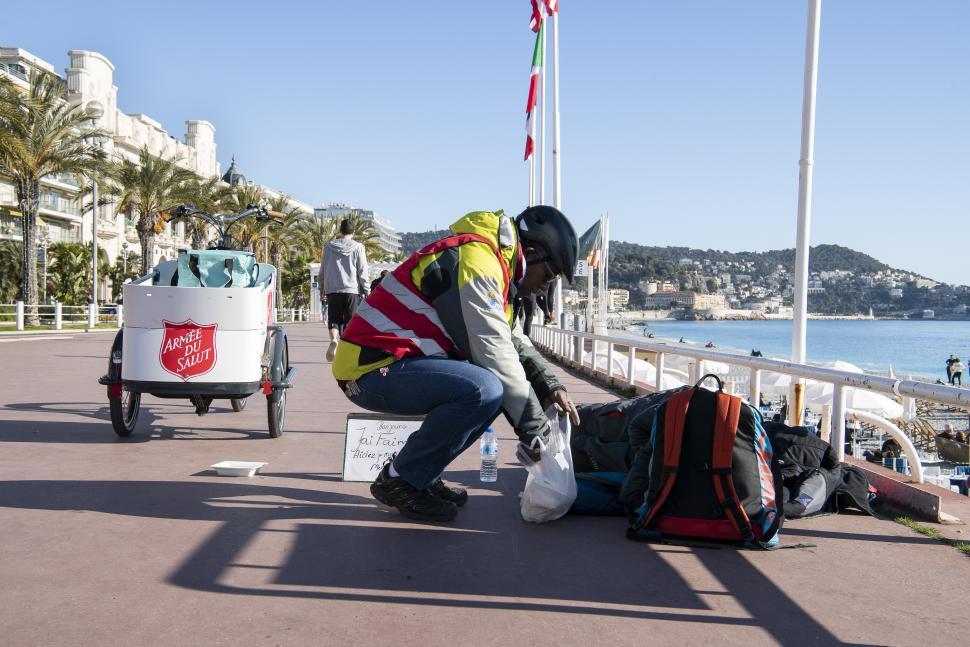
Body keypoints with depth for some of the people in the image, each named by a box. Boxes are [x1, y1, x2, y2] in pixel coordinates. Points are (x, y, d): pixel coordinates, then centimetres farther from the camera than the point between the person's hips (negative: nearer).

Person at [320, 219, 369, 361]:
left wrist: (322, 290, 20)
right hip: (352, 290, -1)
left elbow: (322, 270, 11)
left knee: (333, 319, 10)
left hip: (332, 290, 2)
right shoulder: (358, 248, 0)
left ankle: (334, 339, -19)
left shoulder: (328, 247, 7)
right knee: (350, 322, 6)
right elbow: (363, 272, -2)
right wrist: (366, 291, 5)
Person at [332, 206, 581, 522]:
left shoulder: (493, 265, 15)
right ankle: (399, 480, -9)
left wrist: (551, 387, 6)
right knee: (485, 389, -28)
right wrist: (535, 431, -13)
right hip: (373, 369, -11)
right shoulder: (476, 261, -18)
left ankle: (422, 473, 10)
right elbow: (494, 356, -20)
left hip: (392, 362, 11)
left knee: (499, 387, 8)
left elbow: (515, 342, 21)